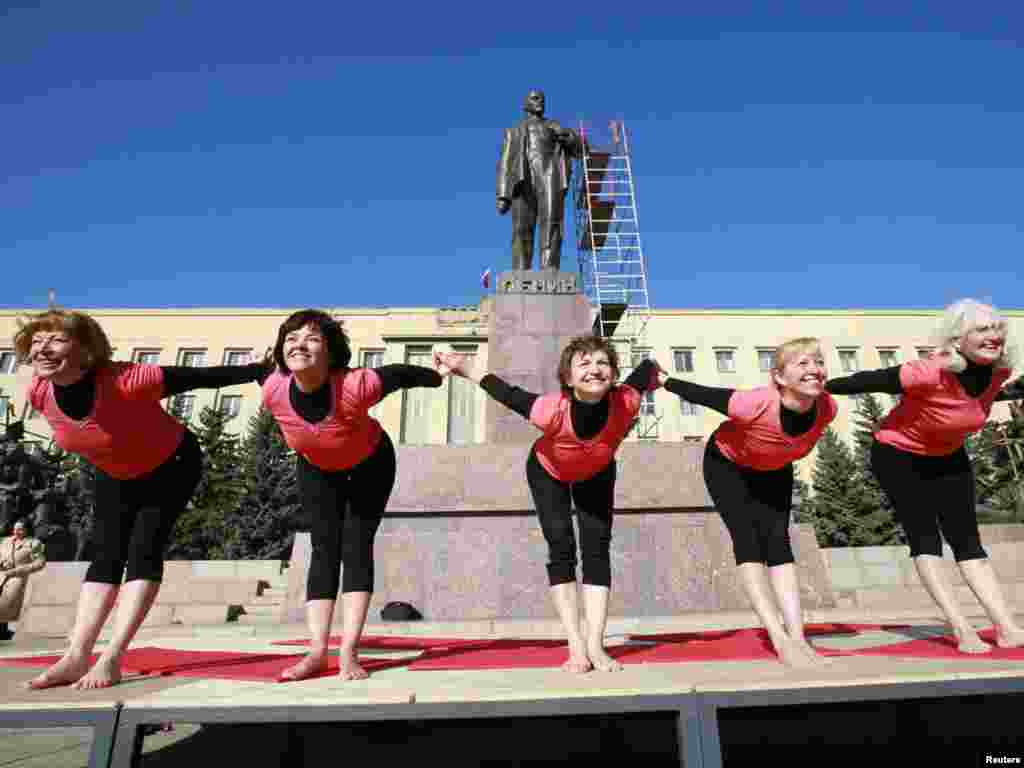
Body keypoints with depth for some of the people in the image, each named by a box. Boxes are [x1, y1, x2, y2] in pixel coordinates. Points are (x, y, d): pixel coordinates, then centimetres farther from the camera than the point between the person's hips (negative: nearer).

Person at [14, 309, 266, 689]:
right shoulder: (38, 393, -21)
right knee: (105, 556, 3)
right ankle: (76, 657, 7)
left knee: (143, 551, -11)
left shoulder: (126, 381, -39)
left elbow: (201, 377, -33)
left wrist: (261, 370, -29)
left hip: (172, 467, -5)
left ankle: (111, 658, -7)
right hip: (115, 476, 6)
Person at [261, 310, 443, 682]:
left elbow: (401, 374, -25)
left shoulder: (354, 385, -41)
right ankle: (317, 651, 2)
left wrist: (443, 375, -13)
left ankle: (348, 652, -3)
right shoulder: (273, 391, -28)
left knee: (356, 546, -6)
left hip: (370, 463, -3)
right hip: (316, 469, 3)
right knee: (324, 550, -2)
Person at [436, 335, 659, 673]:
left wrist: (656, 376, 6)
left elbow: (646, 369, -17)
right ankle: (576, 647, -1)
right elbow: (508, 394, -28)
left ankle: (596, 644, 4)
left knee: (598, 550, -4)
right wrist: (464, 368, -20)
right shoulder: (552, 411, -43)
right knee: (561, 550, -8)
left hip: (596, 473, 2)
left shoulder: (626, 402, -37)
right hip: (548, 472, -2)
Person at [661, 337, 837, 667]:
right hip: (726, 463, -4)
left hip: (775, 470, 4)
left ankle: (798, 638, -6)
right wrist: (666, 382, -14)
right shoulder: (755, 404, -42)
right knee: (747, 538, -16)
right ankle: (781, 640, -19)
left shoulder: (826, 408, -27)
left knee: (778, 540, -5)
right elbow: (703, 394, -27)